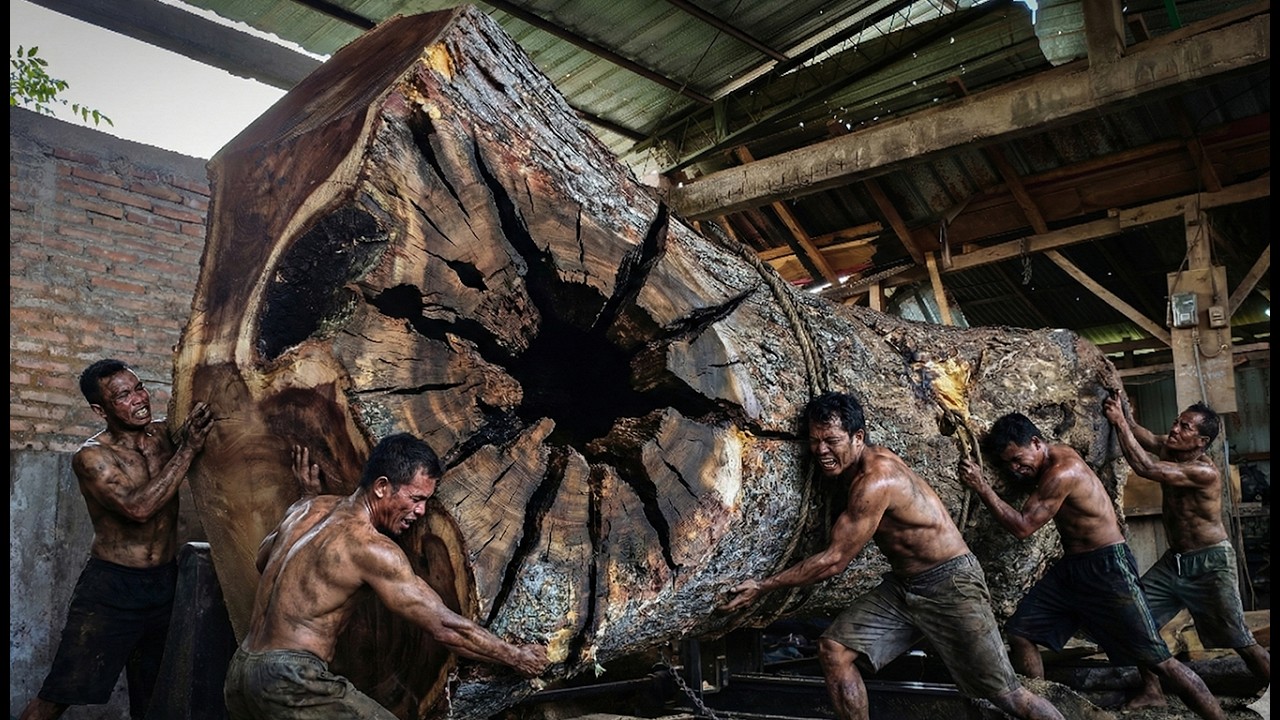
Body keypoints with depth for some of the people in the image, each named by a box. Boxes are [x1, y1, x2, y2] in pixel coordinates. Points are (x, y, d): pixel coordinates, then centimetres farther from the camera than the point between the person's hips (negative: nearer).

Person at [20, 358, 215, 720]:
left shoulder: (166, 433, 1)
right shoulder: (91, 456, -13)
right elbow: (139, 508, -27)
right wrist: (188, 449, -27)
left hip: (165, 583, 4)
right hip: (111, 586, -4)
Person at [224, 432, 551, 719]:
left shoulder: (307, 509, 8)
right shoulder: (370, 547, -16)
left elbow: (263, 560, 29)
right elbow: (444, 626, -16)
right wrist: (517, 656, -5)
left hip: (238, 675, 9)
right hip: (288, 683, -9)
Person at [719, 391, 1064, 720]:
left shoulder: (876, 479, -24)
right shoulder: (874, 458, 2)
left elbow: (834, 560, -20)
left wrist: (762, 587, -16)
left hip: (950, 586, -8)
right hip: (902, 586, 8)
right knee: (834, 649, -5)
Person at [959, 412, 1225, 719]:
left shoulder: (1062, 471, -22)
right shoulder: (1055, 455, 5)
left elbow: (1022, 526, -22)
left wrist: (981, 486, -26)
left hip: (1106, 569, -9)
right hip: (1070, 567, 9)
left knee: (1157, 660, -6)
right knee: (1019, 632, 2)